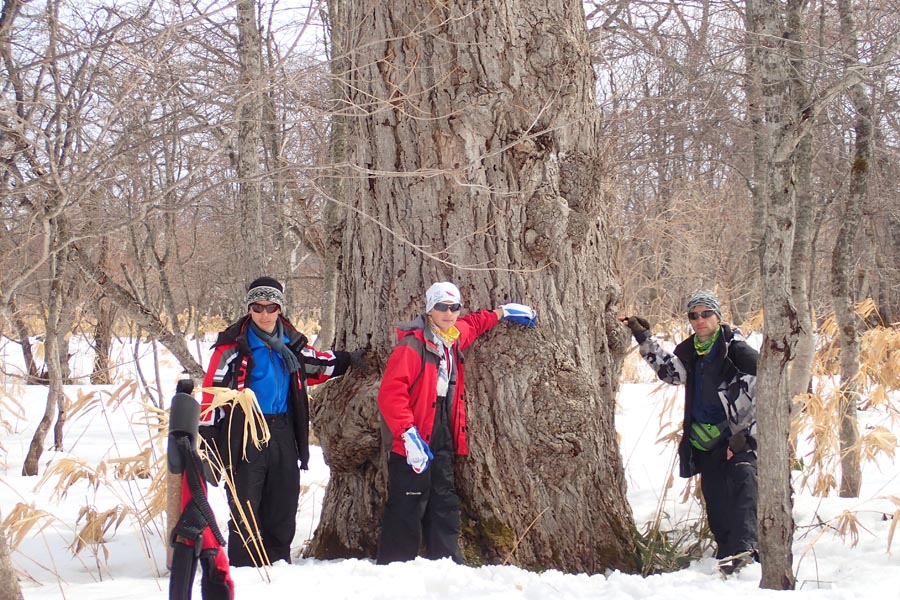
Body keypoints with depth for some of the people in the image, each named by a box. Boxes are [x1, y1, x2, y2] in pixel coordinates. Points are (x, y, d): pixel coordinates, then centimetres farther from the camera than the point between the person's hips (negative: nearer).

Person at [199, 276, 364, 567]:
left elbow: (314, 364, 29)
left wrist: (347, 360, 20)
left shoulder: (291, 343, 10)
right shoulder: (234, 346, -7)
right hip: (244, 436, -5)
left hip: (283, 433, 6)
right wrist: (208, 437, -14)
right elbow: (213, 390, -9)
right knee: (245, 510, -4)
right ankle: (243, 569, 2)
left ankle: (278, 564, 22)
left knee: (283, 507, 12)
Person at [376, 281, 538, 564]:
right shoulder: (413, 344, -14)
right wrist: (408, 433, -28)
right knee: (408, 509, -7)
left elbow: (472, 324, 37)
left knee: (445, 505, 12)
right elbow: (391, 392, -22)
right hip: (414, 442, -8)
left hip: (442, 439, 8)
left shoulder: (454, 339, 11)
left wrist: (502, 312, 37)